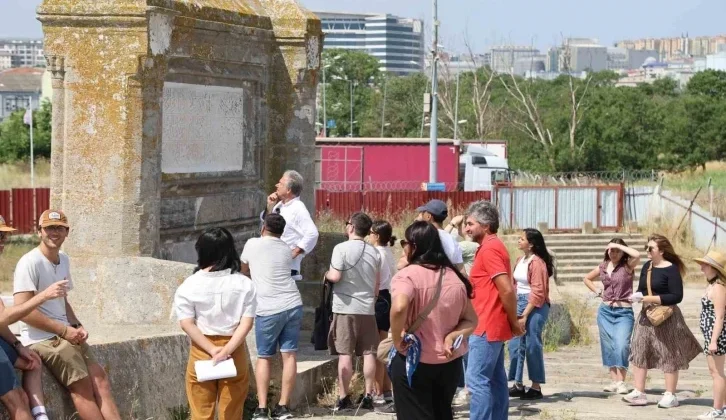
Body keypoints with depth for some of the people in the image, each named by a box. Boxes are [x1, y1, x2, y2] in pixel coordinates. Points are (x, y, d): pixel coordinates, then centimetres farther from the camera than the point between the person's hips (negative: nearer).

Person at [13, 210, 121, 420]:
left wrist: (77, 326, 5)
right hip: (42, 338, -8)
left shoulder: (64, 260, 14)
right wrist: (64, 330, -17)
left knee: (100, 380, -4)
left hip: (66, 335, 8)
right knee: (82, 386, -14)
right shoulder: (30, 263, -13)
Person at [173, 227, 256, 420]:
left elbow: (186, 323, -12)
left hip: (201, 353, -1)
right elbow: (247, 322, -10)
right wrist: (226, 350, -15)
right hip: (235, 354, 1)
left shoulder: (189, 285, -5)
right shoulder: (244, 284, -3)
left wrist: (212, 350, -13)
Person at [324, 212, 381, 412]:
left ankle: (343, 398, -1)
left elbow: (335, 276, -17)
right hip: (367, 308, 4)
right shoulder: (374, 252, 6)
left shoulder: (342, 248, -10)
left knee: (345, 354, -2)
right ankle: (368, 396, 9)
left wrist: (326, 274, 5)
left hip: (346, 307, -4)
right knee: (368, 353, 7)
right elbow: (377, 283, 12)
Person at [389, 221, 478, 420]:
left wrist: (397, 340, -20)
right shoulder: (454, 277, 6)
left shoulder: (407, 275, -15)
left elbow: (399, 308, -34)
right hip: (450, 363, 6)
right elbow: (471, 320, 7)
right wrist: (451, 337, -8)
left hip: (414, 363, -6)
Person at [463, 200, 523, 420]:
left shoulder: (489, 249, -16)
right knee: (496, 380, 11)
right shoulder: (492, 246, 15)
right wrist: (511, 322, 16)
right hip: (494, 326, 10)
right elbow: (506, 287, 20)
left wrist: (514, 322, -12)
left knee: (477, 380, -9)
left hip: (486, 328, -10)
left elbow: (507, 290, -22)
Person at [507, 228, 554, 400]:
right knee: (515, 345, 8)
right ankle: (518, 384, 14)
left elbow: (538, 292, -16)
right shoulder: (520, 260, 12)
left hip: (535, 306, -9)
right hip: (520, 303, 9)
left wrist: (525, 315, -17)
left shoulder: (537, 262, -13)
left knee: (532, 345, -4)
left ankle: (536, 387, 3)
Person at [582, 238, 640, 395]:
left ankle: (621, 382, -14)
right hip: (605, 311, 5)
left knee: (621, 346, -16)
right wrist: (597, 291, 10)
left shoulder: (628, 266, -4)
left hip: (624, 312, -5)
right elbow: (587, 279, 25)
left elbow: (637, 255, -27)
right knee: (608, 347, 5)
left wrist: (619, 246, -16)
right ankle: (614, 381, 11)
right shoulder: (603, 267, 8)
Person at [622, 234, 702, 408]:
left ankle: (670, 395, 9)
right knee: (639, 352, 4)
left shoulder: (671, 269, -13)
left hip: (666, 317, -7)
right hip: (646, 316, 7)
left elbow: (677, 296, -18)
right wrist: (638, 296, -8)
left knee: (668, 355, 2)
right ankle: (639, 393, 8)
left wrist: (650, 299, -20)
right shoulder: (646, 266, 9)